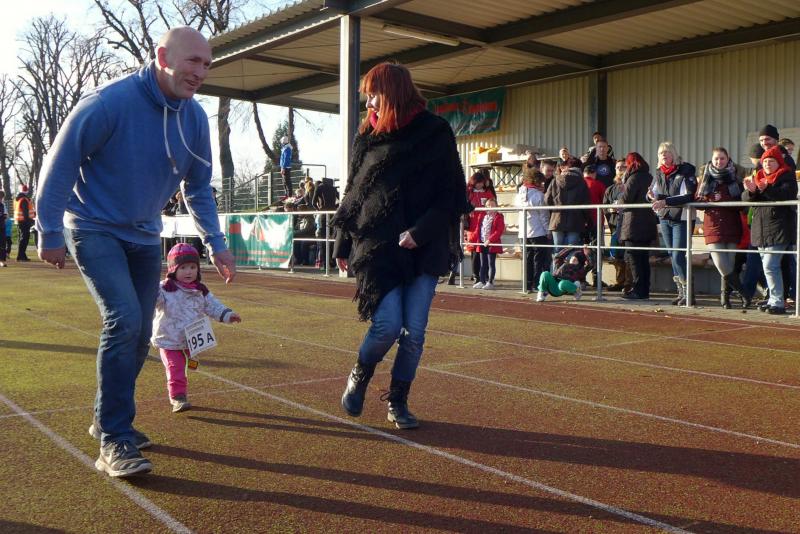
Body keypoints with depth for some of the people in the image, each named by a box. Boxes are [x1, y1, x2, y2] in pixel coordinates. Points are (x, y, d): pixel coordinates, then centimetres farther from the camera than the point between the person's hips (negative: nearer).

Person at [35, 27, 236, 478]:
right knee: (124, 319, -21)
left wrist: (216, 243, 3)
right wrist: (51, 233, -14)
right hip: (95, 230, -6)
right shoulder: (109, 102, -20)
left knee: (139, 333, 9)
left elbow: (198, 187, 9)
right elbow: (60, 165, -14)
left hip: (145, 237, 6)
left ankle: (109, 419, 30)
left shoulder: (194, 117, -3)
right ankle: (115, 440, -11)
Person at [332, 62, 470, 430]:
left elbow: (448, 194, -2)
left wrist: (421, 231, -14)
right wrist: (343, 243, 13)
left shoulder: (435, 133, 2)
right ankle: (360, 375, 18)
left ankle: (398, 402, 18)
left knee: (414, 331, -1)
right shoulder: (367, 138, 10)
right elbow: (353, 193, 14)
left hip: (424, 248, 0)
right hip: (377, 247, 1)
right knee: (387, 324, -11)